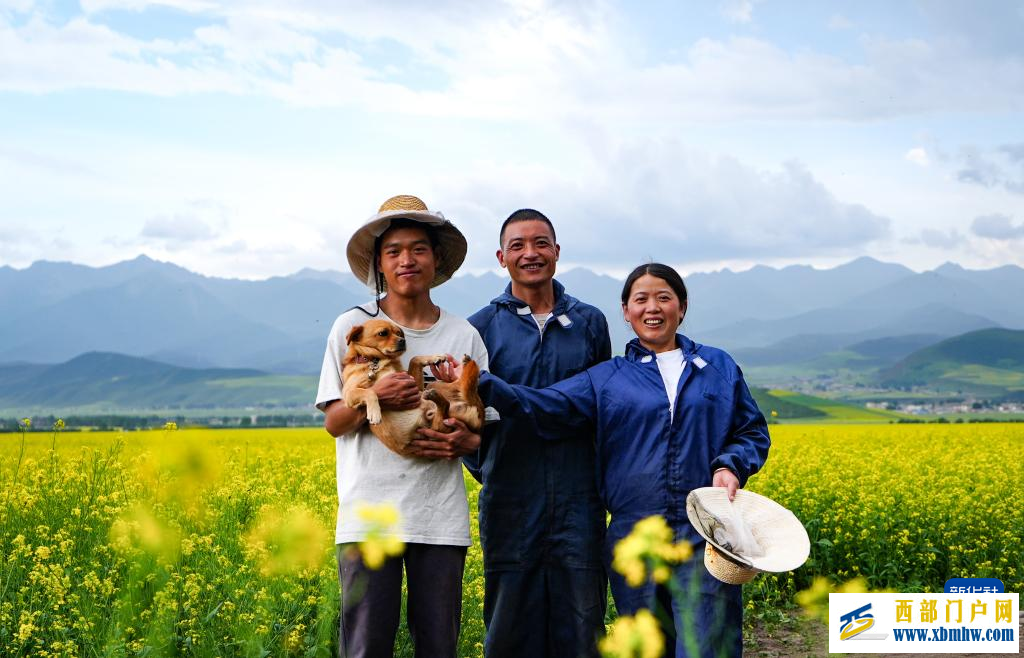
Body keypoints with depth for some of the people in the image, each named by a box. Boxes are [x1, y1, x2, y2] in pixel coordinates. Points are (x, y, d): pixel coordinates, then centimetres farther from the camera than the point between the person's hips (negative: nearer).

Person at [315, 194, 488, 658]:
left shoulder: (464, 336, 7)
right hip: (369, 515, -2)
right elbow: (334, 423, 2)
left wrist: (465, 442, -11)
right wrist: (373, 398, -18)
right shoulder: (352, 327, 2)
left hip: (441, 517, 2)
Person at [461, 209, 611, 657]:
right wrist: (484, 470, 1)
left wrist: (603, 477, 9)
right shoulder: (482, 327, 2)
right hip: (510, 502, -1)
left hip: (577, 501, 1)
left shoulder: (591, 322, 8)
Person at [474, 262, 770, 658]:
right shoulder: (606, 379, 10)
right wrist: (483, 386, -20)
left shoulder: (720, 367, 13)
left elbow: (754, 433, 15)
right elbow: (551, 405, -5)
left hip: (704, 534, -1)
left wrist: (730, 466, -7)